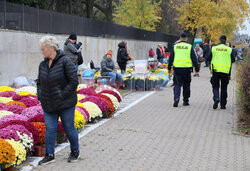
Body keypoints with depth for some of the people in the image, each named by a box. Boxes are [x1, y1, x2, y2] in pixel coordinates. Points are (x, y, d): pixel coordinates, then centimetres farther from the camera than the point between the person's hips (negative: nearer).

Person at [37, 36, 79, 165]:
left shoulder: (65, 61, -13)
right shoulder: (43, 65, 7)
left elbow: (74, 81, -16)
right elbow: (39, 82, 20)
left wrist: (62, 95, -18)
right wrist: (40, 96, 4)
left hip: (65, 104, -5)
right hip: (48, 105, 5)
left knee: (69, 128, 7)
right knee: (50, 129, 5)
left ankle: (75, 152, 26)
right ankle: (50, 155, 15)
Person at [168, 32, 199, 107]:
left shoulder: (175, 46, 4)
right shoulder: (189, 47, 0)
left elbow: (171, 58, 7)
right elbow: (194, 59, 0)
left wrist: (169, 68, 15)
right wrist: (196, 68, 6)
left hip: (177, 68, 1)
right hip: (186, 68, -1)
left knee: (177, 85, 4)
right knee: (186, 85, 11)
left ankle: (176, 99, -15)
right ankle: (185, 101, 17)